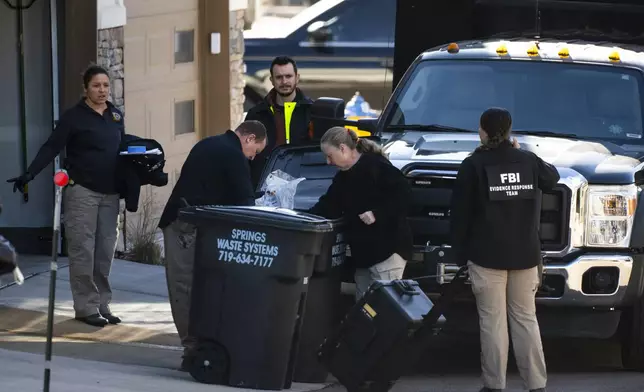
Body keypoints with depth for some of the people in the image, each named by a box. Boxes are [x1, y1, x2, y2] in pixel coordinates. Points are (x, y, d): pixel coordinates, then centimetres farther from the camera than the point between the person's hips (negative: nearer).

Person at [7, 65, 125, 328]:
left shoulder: (116, 116, 12)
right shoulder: (74, 117, -4)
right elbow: (51, 148, -9)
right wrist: (30, 174, -19)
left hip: (110, 194, 5)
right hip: (82, 192, -5)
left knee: (105, 252, 5)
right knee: (83, 252, -6)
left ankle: (102, 305, 12)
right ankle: (86, 307, -3)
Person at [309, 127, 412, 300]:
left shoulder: (375, 165, -11)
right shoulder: (343, 177, 16)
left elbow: (403, 193, -17)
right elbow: (328, 207, 13)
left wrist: (377, 213, -22)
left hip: (388, 248, -10)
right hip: (362, 252, 10)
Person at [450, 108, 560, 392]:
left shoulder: (474, 165, -6)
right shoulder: (528, 161, 4)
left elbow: (460, 214, -5)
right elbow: (552, 178, 28)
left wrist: (460, 254, 3)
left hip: (487, 256, -4)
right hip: (525, 254, 4)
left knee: (492, 322, -1)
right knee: (526, 319, 9)